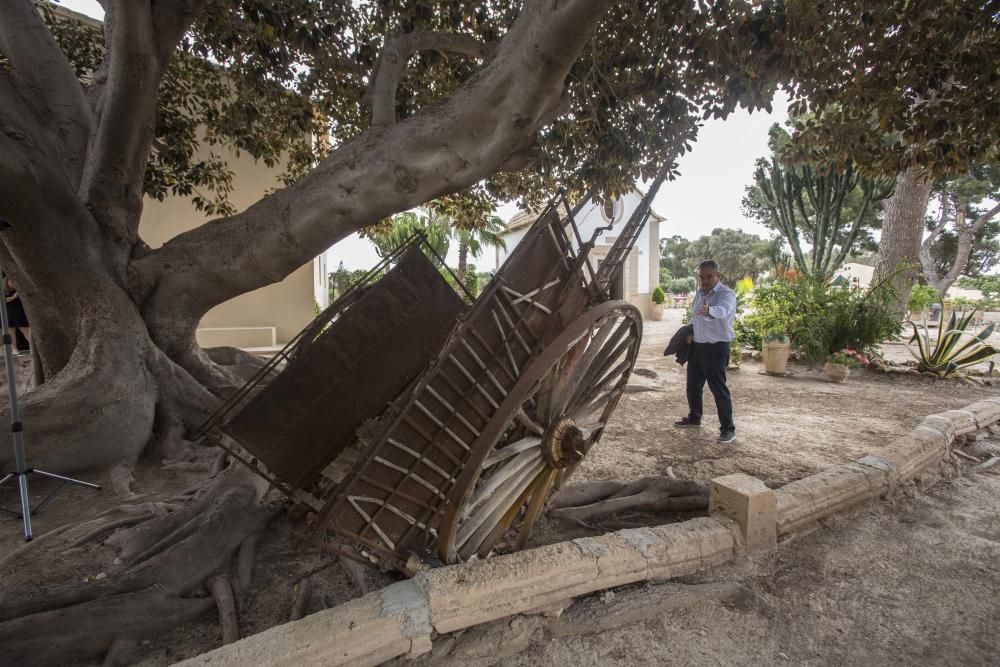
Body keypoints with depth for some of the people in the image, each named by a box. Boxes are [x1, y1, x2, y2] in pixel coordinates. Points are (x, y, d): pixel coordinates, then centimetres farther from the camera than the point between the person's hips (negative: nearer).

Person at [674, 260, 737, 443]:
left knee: (718, 388, -6)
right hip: (697, 345, 8)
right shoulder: (699, 293, 9)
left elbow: (722, 310, -39)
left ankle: (728, 428, 6)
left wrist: (709, 310, -60)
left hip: (716, 347, -8)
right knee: (693, 384, 17)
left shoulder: (726, 294, -16)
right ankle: (694, 417, 35)